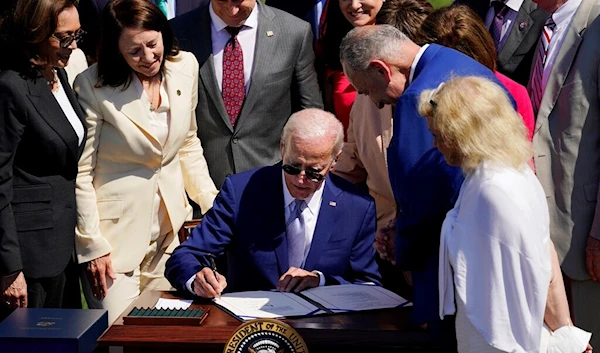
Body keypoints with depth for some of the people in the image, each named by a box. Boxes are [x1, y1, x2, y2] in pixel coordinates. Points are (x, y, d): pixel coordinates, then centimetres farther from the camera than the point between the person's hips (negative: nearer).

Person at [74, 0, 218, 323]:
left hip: (169, 231, 5)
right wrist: (92, 247, -12)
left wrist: (212, 203, 5)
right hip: (116, 234, -4)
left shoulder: (185, 67, 1)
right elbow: (80, 173, -10)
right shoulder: (93, 87, -14)